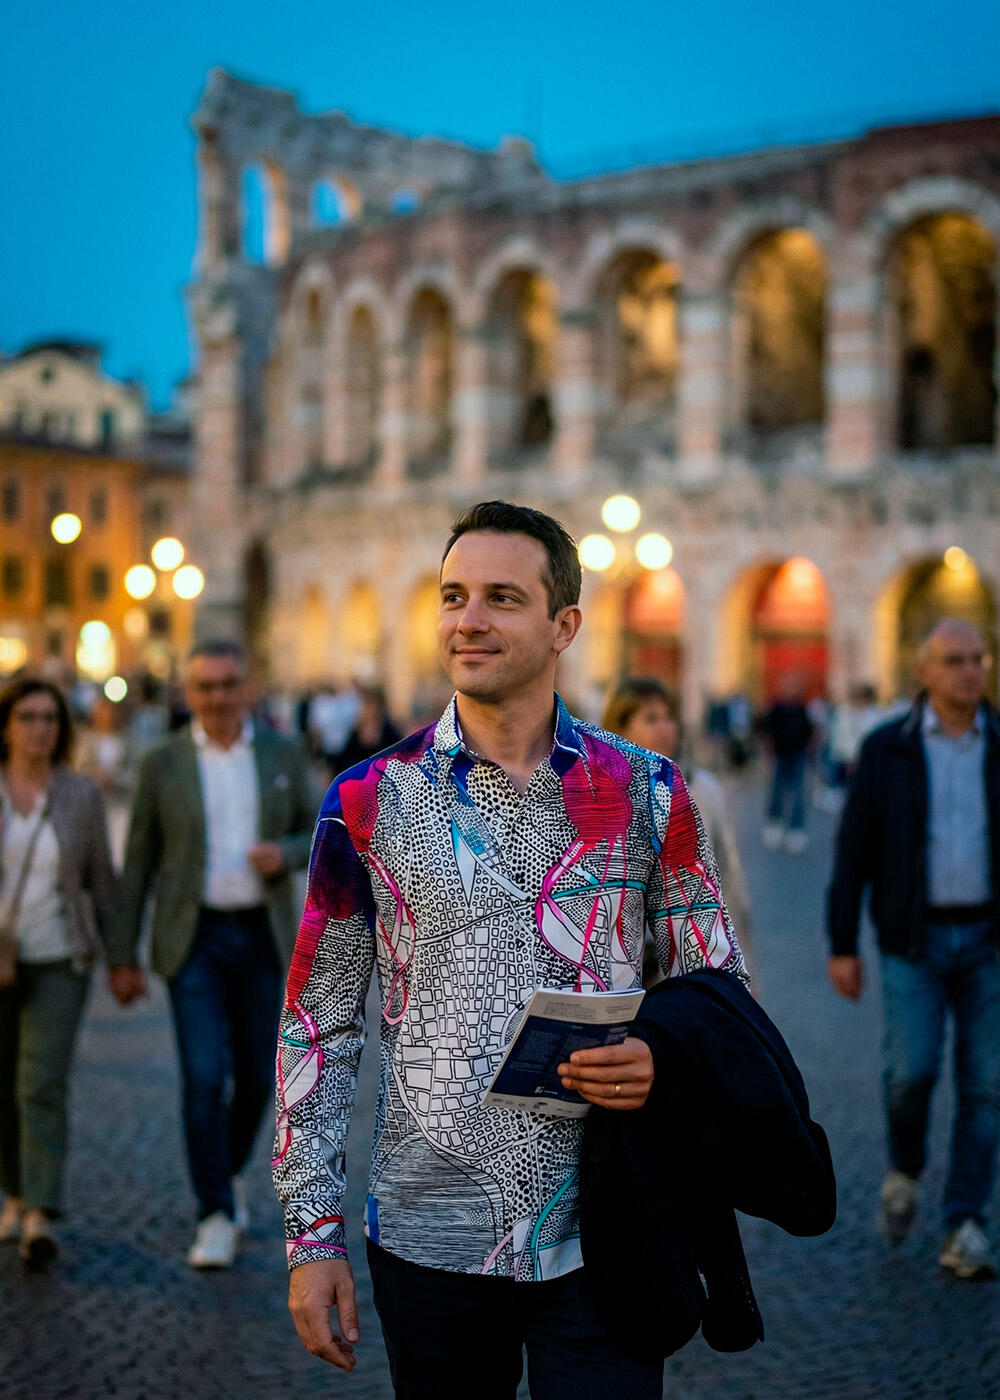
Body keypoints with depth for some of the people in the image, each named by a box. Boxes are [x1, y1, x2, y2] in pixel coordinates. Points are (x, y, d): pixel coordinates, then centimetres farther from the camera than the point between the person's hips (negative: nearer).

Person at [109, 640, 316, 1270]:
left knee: (258, 1074, 10)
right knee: (205, 1077, -10)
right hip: (193, 938, -2)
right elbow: (138, 863, 2)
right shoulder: (163, 764, -2)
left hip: (263, 937, 2)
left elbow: (319, 838, 8)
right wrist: (123, 957, 0)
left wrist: (286, 854, -16)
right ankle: (218, 1218, 0)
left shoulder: (284, 756, 2)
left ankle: (229, 1167, 38)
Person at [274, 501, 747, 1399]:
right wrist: (311, 1230, -1)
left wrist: (663, 1060, -14)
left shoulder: (647, 792, 0)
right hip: (429, 1239, 0)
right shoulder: (370, 802, 0)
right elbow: (319, 1022, 4)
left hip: (601, 1237, 0)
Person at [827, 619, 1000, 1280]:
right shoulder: (887, 749, 0)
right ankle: (905, 1169, 21)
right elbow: (855, 850, 0)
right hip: (914, 938, -1)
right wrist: (842, 945, -4)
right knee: (911, 1070, -10)